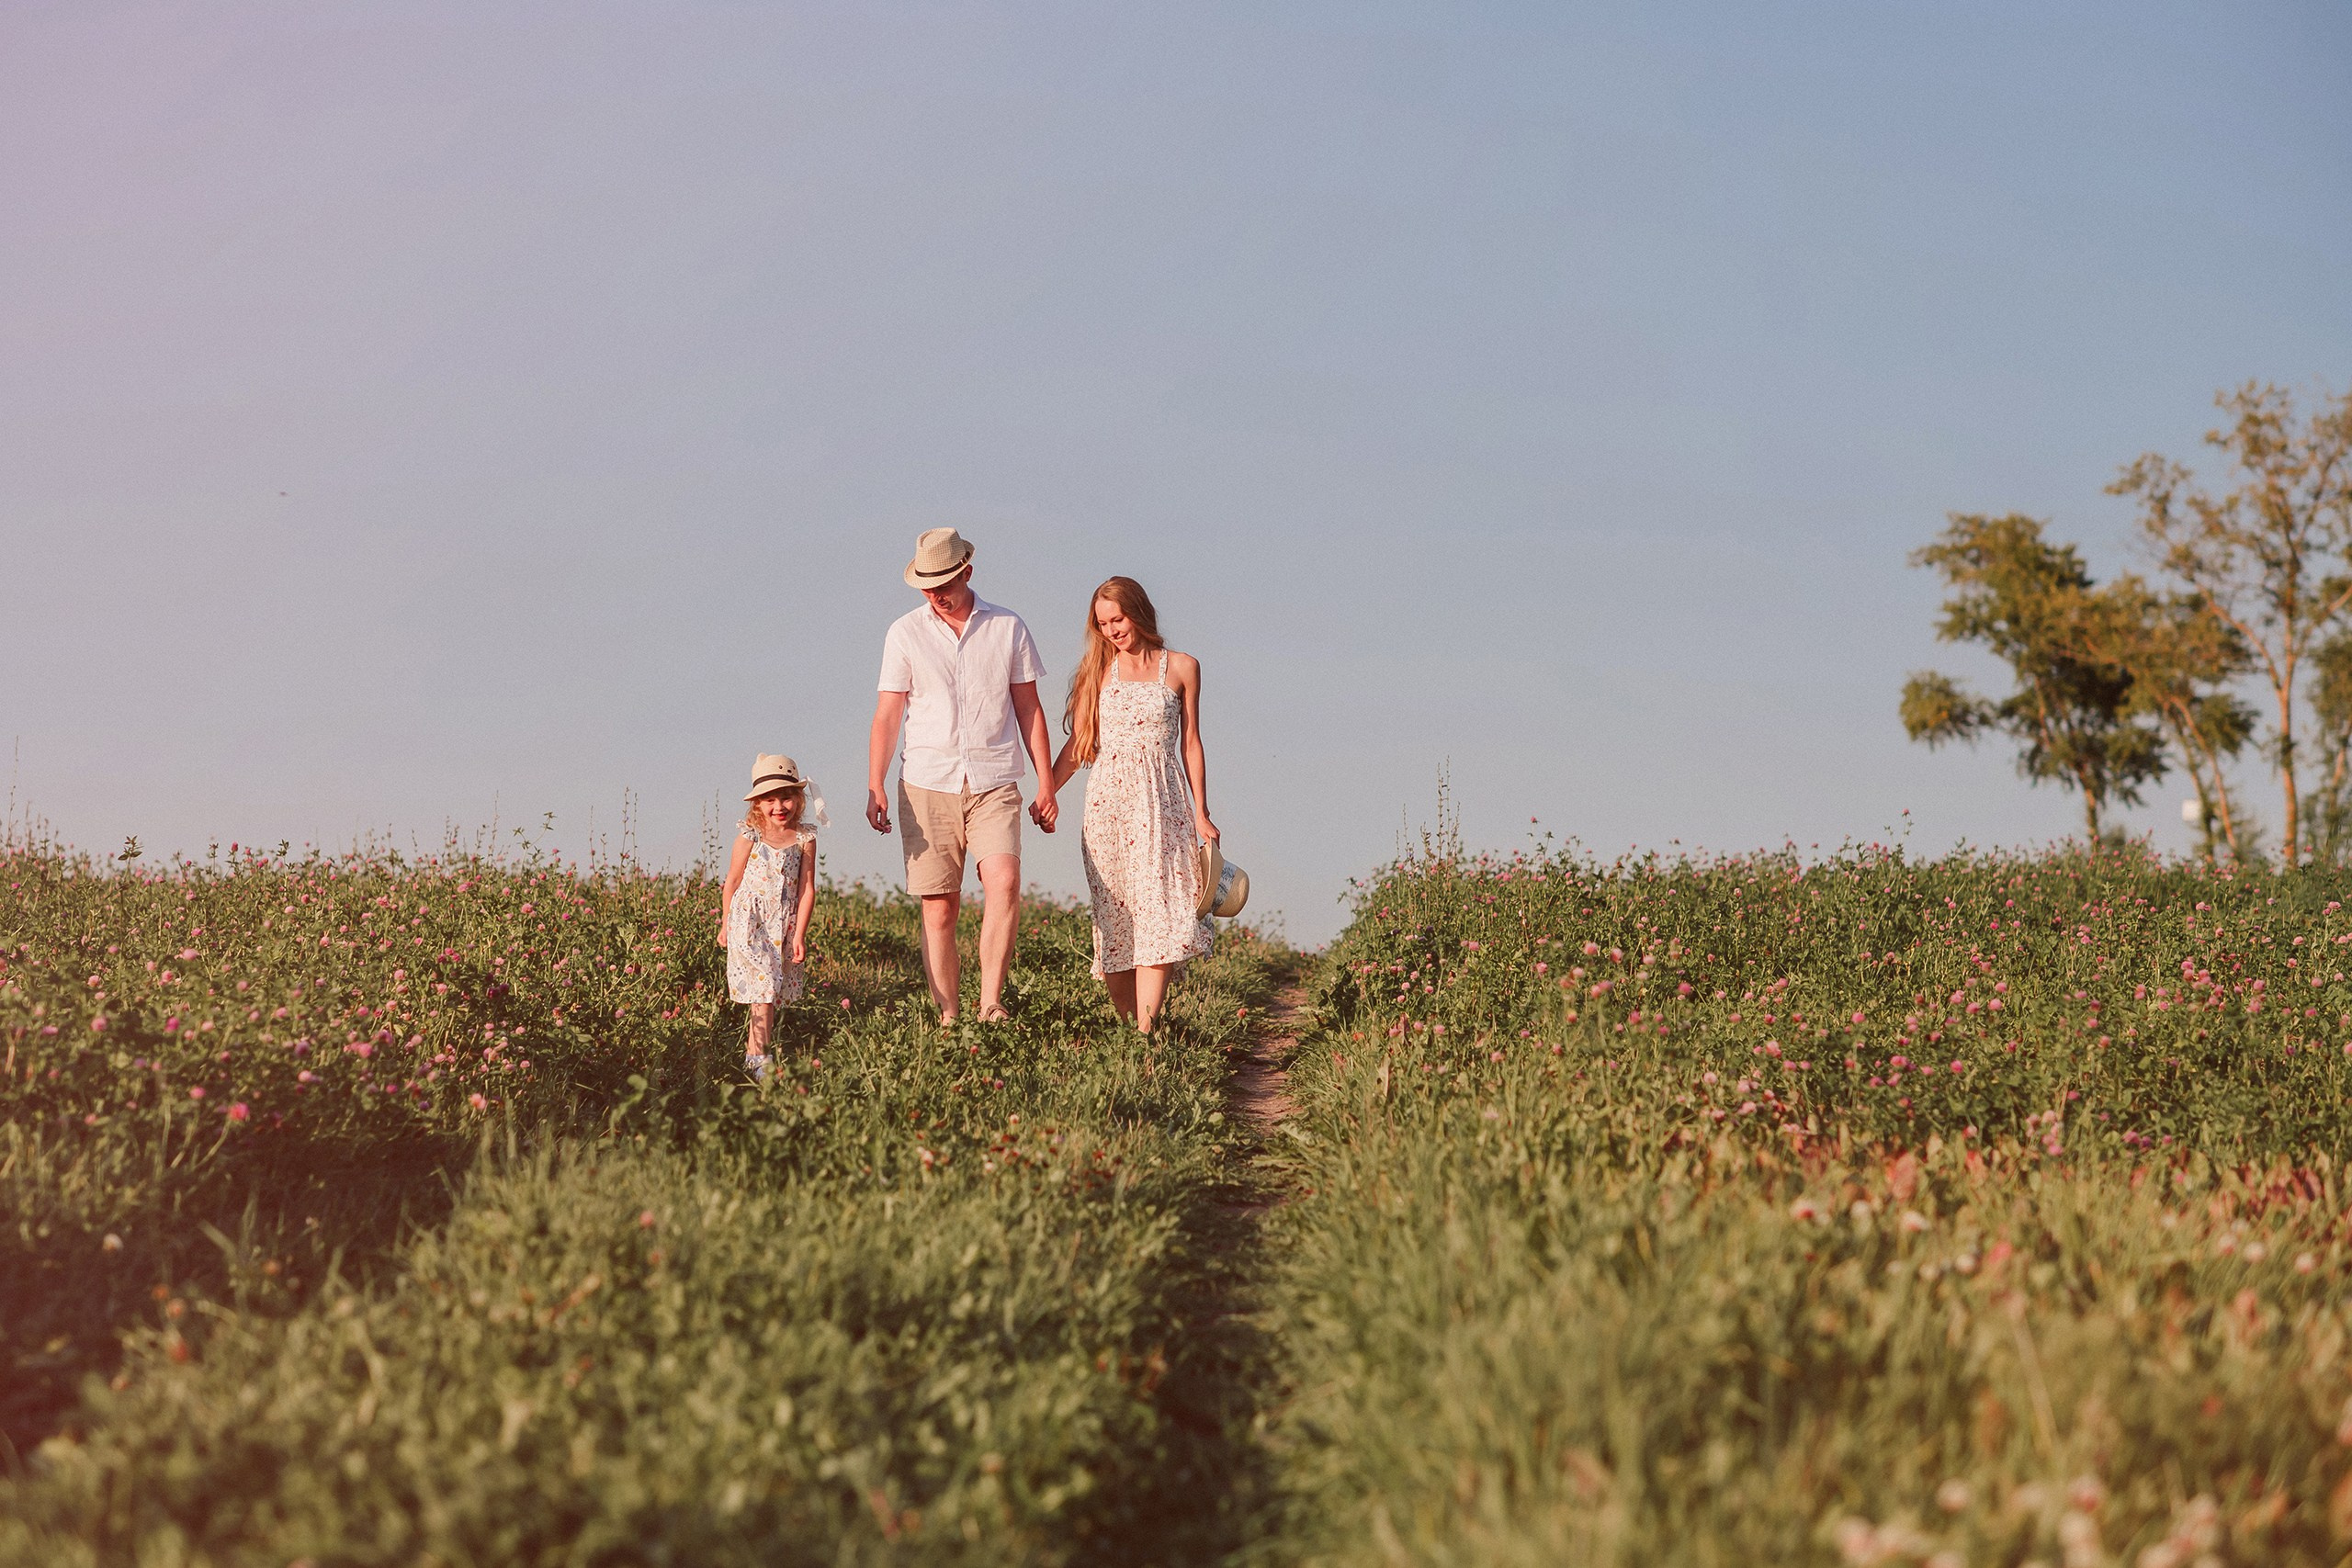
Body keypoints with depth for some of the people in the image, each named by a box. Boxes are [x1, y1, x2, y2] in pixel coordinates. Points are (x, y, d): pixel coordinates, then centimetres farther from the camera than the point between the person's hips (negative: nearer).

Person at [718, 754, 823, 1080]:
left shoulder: (805, 839, -3)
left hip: (785, 925, 3)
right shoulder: (749, 837, -7)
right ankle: (758, 1055, -7)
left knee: (775, 989, 6)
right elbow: (732, 882, 4)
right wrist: (725, 926, 9)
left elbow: (807, 890, -3)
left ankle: (754, 1046, 21)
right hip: (749, 922, -2)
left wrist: (799, 935, -7)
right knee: (763, 986, -9)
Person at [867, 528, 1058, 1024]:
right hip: (927, 784, 0)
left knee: (1004, 881, -22)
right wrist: (873, 789, -9)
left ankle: (990, 1006, -20)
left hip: (994, 784, 0)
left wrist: (1046, 784, 7)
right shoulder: (905, 634, 5)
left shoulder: (1008, 628, 7)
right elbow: (887, 716, 2)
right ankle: (947, 1019, 3)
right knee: (939, 908, -1)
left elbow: (1029, 708, 11)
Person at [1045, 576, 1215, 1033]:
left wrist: (1201, 814, 7)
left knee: (1158, 912, -12)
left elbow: (1190, 743, 10)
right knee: (1115, 918, -3)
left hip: (1161, 804, -1)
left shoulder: (1181, 668, 7)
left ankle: (1144, 1031, -17)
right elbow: (1077, 743, 8)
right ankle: (1128, 1027, 1)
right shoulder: (1099, 669, 10)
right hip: (1108, 802, 1)